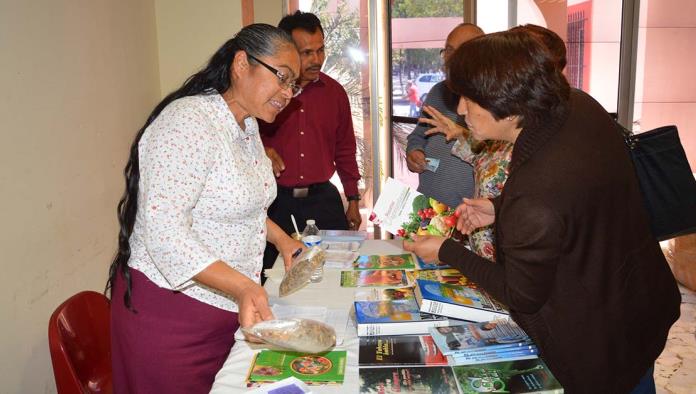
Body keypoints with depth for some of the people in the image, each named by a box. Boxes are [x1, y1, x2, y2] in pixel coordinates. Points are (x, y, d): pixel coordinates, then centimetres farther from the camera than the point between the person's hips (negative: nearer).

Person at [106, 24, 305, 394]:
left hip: (225, 305, 9)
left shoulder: (247, 125, 8)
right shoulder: (189, 122, -21)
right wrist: (242, 287, -35)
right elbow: (163, 231, -28)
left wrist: (280, 238, 11)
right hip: (171, 310, -8)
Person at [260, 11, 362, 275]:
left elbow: (345, 150, 14)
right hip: (276, 201, -2)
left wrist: (353, 200, 14)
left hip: (324, 199, 3)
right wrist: (261, 150, -14)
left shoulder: (334, 92, 6)